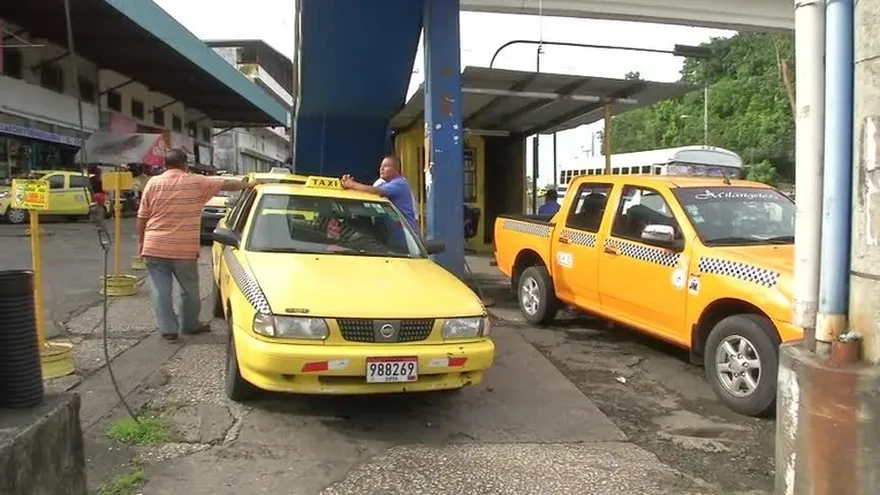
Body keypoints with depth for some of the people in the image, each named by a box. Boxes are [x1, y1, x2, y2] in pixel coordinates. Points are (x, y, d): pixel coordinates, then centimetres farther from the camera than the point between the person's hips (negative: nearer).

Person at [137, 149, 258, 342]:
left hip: (154, 248, 1)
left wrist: (141, 241, 15)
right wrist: (249, 185, 25)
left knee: (161, 291, 6)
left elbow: (142, 217, 5)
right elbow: (227, 185, 10)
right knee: (189, 290, 15)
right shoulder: (197, 182, -1)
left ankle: (168, 329, 8)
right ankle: (190, 325, 29)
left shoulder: (153, 183, 3)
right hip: (184, 249, -1)